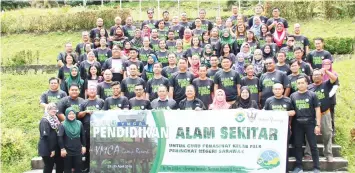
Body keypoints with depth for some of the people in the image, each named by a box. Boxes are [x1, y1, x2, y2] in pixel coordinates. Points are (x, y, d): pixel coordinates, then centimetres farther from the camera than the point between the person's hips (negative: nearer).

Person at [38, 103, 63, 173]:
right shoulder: (44, 121, -15)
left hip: (55, 148, 8)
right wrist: (51, 149, -20)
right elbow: (46, 136, -20)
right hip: (47, 149, -8)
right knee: (49, 166, 1)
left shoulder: (55, 120, 12)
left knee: (60, 164, 11)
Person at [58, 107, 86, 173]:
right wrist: (62, 149, -13)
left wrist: (84, 146, 8)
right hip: (67, 151, -3)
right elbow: (60, 137, -11)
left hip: (78, 150, 3)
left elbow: (83, 136, 9)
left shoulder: (79, 123, 2)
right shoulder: (63, 125, -8)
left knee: (78, 168, 10)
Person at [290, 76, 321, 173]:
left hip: (310, 123, -2)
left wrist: (318, 125, -6)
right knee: (297, 145, 7)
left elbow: (317, 110, 0)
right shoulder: (293, 96, 6)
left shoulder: (312, 95, 1)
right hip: (297, 124, 2)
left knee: (313, 146, 2)